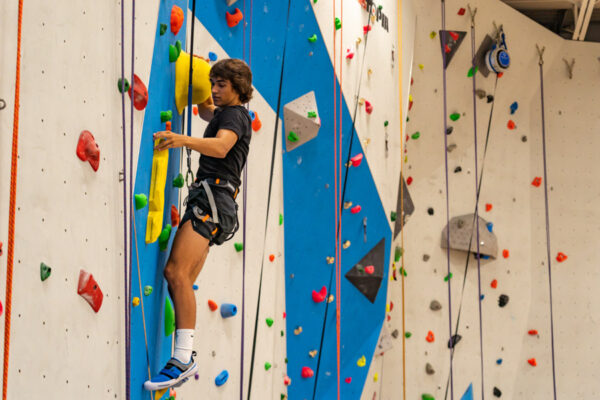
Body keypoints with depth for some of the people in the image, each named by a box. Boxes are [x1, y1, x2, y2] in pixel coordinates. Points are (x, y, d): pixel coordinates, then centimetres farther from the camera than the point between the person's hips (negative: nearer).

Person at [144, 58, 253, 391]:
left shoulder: (235, 114, -3)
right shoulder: (223, 114, 27)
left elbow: (221, 147, -25)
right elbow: (206, 111, 52)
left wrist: (183, 140, -40)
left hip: (213, 197, -11)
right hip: (207, 200, 11)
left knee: (178, 273, -24)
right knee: (177, 276, 6)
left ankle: (183, 359, -29)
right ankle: (187, 358, 6)